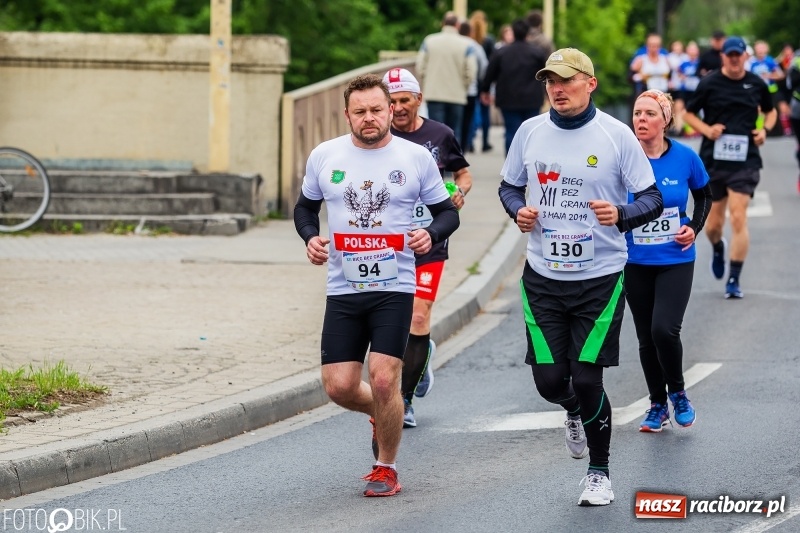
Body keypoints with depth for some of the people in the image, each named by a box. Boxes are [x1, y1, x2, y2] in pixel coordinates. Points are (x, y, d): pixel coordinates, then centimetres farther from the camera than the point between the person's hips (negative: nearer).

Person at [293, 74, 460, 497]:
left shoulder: (416, 157, -1)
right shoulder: (324, 156, 4)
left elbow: (448, 211, 8)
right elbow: (305, 206, 18)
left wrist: (431, 234, -14)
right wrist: (310, 238, -2)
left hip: (394, 288, -3)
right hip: (343, 288, 3)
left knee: (383, 381, -13)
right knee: (338, 387, -1)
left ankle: (386, 468, 8)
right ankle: (382, 415, 34)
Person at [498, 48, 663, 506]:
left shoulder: (616, 135, -7)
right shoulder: (530, 132, 3)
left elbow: (652, 199, -4)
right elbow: (510, 185, 17)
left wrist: (621, 215, -24)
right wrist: (518, 210, -5)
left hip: (600, 278, -3)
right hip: (543, 276, 3)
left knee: (587, 381, -6)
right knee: (550, 381, 1)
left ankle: (599, 473, 15)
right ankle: (576, 412, 39)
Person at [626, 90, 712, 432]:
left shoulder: (685, 158, -8)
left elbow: (704, 195, 10)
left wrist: (695, 228, -3)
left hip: (676, 261, -1)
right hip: (635, 263, 2)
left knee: (664, 329, -17)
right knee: (646, 337, 9)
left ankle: (677, 393, 10)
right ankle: (657, 406, 27)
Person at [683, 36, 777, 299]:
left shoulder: (756, 84, 5)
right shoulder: (709, 83, -1)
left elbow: (770, 111, 21)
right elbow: (688, 114, 6)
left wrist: (765, 129, 0)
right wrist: (706, 129, -12)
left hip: (745, 160, 0)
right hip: (713, 159, 0)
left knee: (738, 218, -11)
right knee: (714, 222, 8)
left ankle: (734, 281, -6)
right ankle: (718, 248, 45)